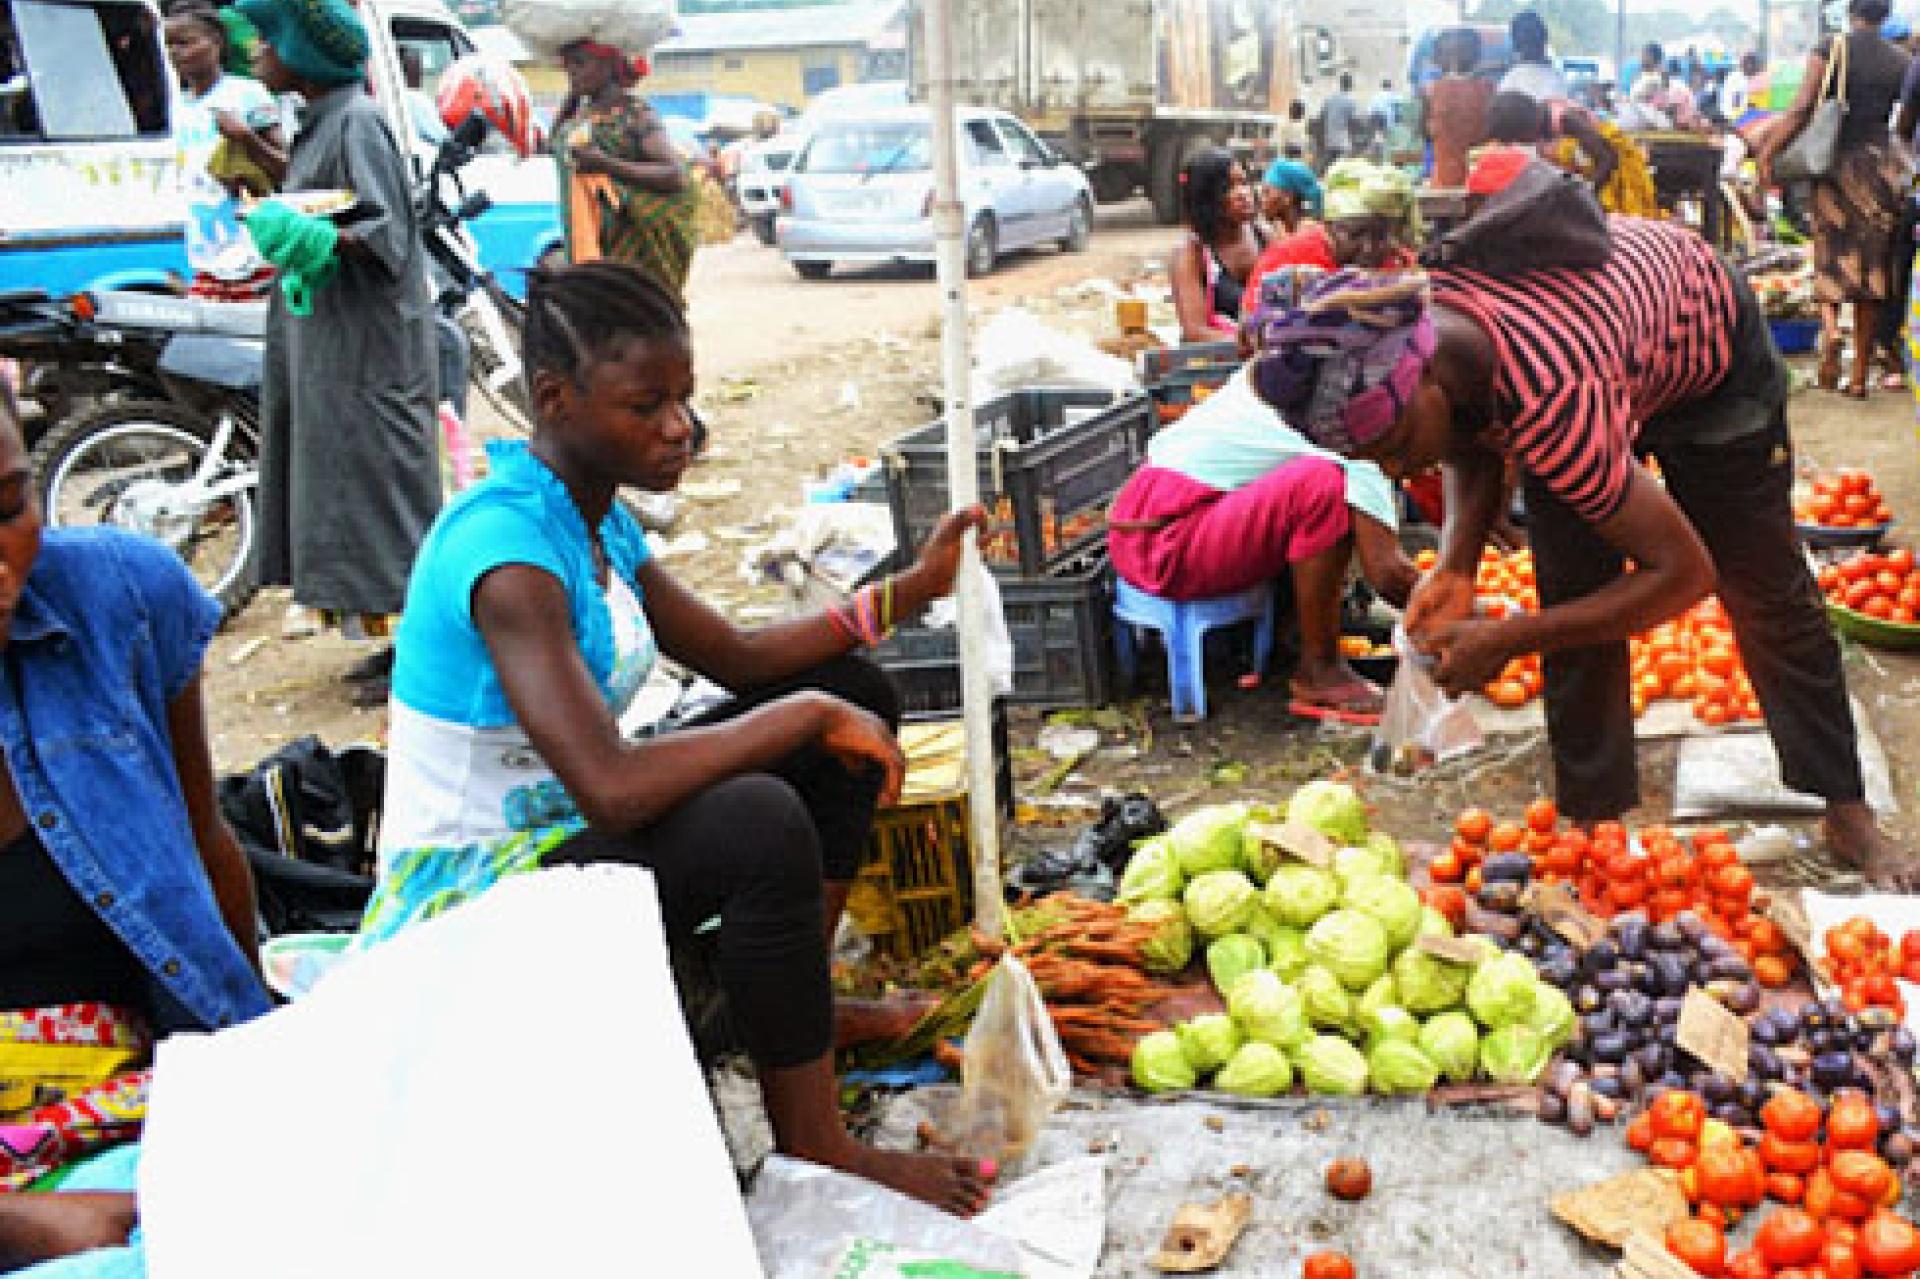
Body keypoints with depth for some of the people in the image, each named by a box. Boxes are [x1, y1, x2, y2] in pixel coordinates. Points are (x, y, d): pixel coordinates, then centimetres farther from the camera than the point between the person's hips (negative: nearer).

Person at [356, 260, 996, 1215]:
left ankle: (802, 998, 11)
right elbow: (612, 790, -38)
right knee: (760, 823, -35)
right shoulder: (505, 546, -27)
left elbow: (736, 658, 9)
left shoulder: (596, 519, 2)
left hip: (563, 836, 10)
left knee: (851, 691, 6)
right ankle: (815, 1153, -16)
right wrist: (808, 716, -28)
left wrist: (908, 592, 0)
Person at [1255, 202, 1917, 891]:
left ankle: (1847, 814, 21)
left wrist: (1504, 640, -37)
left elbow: (1684, 571, -39)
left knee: (1768, 594, 5)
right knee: (1574, 598, -2)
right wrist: (1455, 565, -23)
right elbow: (1471, 446, -6)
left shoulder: (1550, 404, -49)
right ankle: (1594, 816, 10)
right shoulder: (1403, 315, -29)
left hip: (1710, 350, -5)